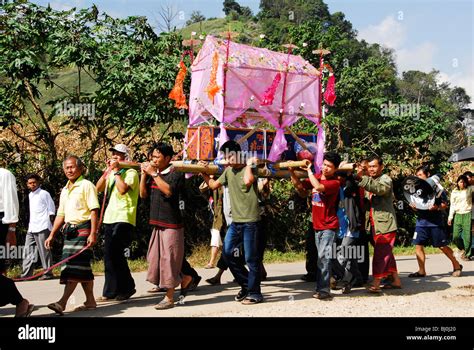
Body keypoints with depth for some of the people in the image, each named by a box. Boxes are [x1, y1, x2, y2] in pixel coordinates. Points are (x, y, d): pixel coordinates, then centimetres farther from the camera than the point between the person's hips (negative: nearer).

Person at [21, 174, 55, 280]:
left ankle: (47, 273, 0)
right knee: (28, 251, 5)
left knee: (44, 251, -5)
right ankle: (26, 274, 8)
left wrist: (50, 219, -8)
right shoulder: (30, 195, 19)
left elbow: (51, 208, -2)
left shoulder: (44, 193, -2)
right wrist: (30, 224, 19)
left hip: (42, 227, -8)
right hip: (31, 228, 8)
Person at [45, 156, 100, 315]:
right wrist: (52, 235, 18)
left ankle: (62, 302, -20)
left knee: (75, 265, -13)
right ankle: (90, 301, 15)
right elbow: (60, 215, 23)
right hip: (69, 230, 8)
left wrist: (93, 234, -20)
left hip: (83, 229, -8)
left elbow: (94, 211, -12)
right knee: (82, 267, 10)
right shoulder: (65, 190, 19)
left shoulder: (86, 185, -5)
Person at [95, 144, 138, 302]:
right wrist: (107, 171, 1)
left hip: (123, 219, -7)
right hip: (110, 218, 7)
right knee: (109, 255, 5)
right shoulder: (111, 174, 19)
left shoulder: (131, 172, -4)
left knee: (115, 252, -16)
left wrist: (116, 171, -12)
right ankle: (111, 292, 10)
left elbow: (123, 189, -20)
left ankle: (127, 287, -2)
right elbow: (98, 188, 9)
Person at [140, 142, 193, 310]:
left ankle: (169, 298, 7)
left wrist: (154, 174, -22)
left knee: (168, 260, -3)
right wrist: (144, 174, -1)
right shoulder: (153, 174, 11)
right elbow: (143, 194, 9)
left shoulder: (176, 174, -9)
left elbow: (168, 191, -26)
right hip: (157, 224, 8)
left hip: (172, 225, -8)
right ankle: (185, 279, 27)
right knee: (155, 260, 10)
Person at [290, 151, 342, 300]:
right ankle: (322, 288, 19)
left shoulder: (334, 183, -14)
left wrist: (309, 171, -18)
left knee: (323, 257, -15)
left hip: (329, 226, -7)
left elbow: (318, 187, -30)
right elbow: (299, 186, 8)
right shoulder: (316, 177, 7)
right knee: (322, 257, 13)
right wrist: (292, 173, -7)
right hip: (317, 225, 7)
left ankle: (323, 289, -13)